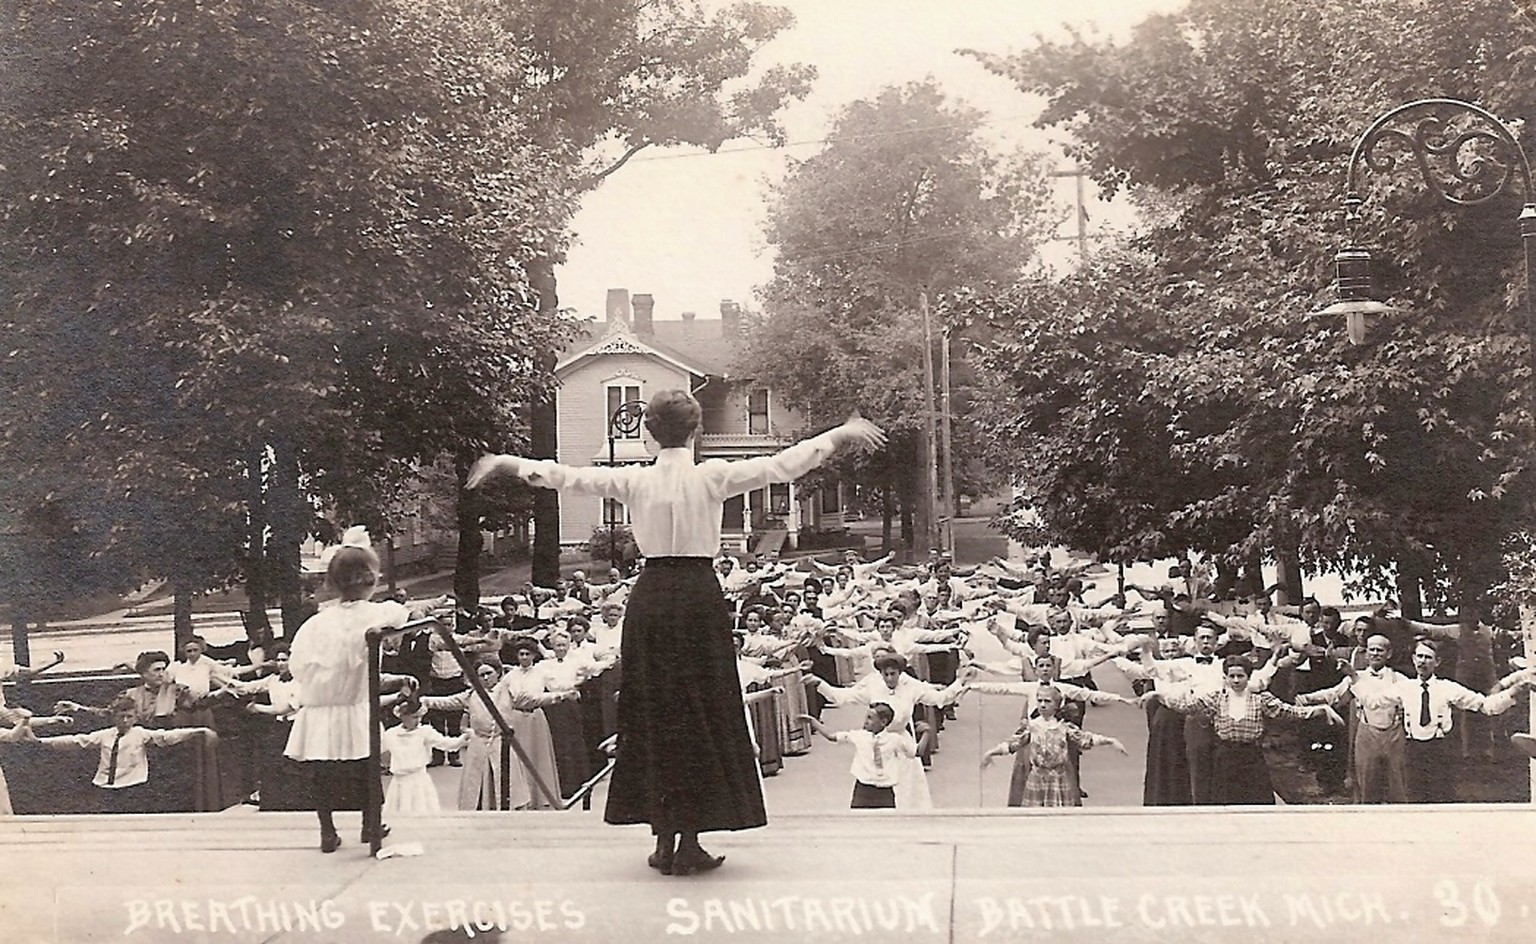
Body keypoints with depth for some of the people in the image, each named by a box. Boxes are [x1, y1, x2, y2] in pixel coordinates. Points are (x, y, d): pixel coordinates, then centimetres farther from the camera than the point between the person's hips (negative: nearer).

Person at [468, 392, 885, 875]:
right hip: (699, 595, -2)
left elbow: (566, 476, 5)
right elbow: (783, 466, -5)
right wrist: (840, 434, 2)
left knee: (652, 713, 11)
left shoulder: (634, 480, 0)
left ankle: (664, 839, 16)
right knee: (701, 714, 5)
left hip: (649, 598, 3)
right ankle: (689, 843, 6)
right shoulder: (712, 477, -5)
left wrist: (508, 463, 17)